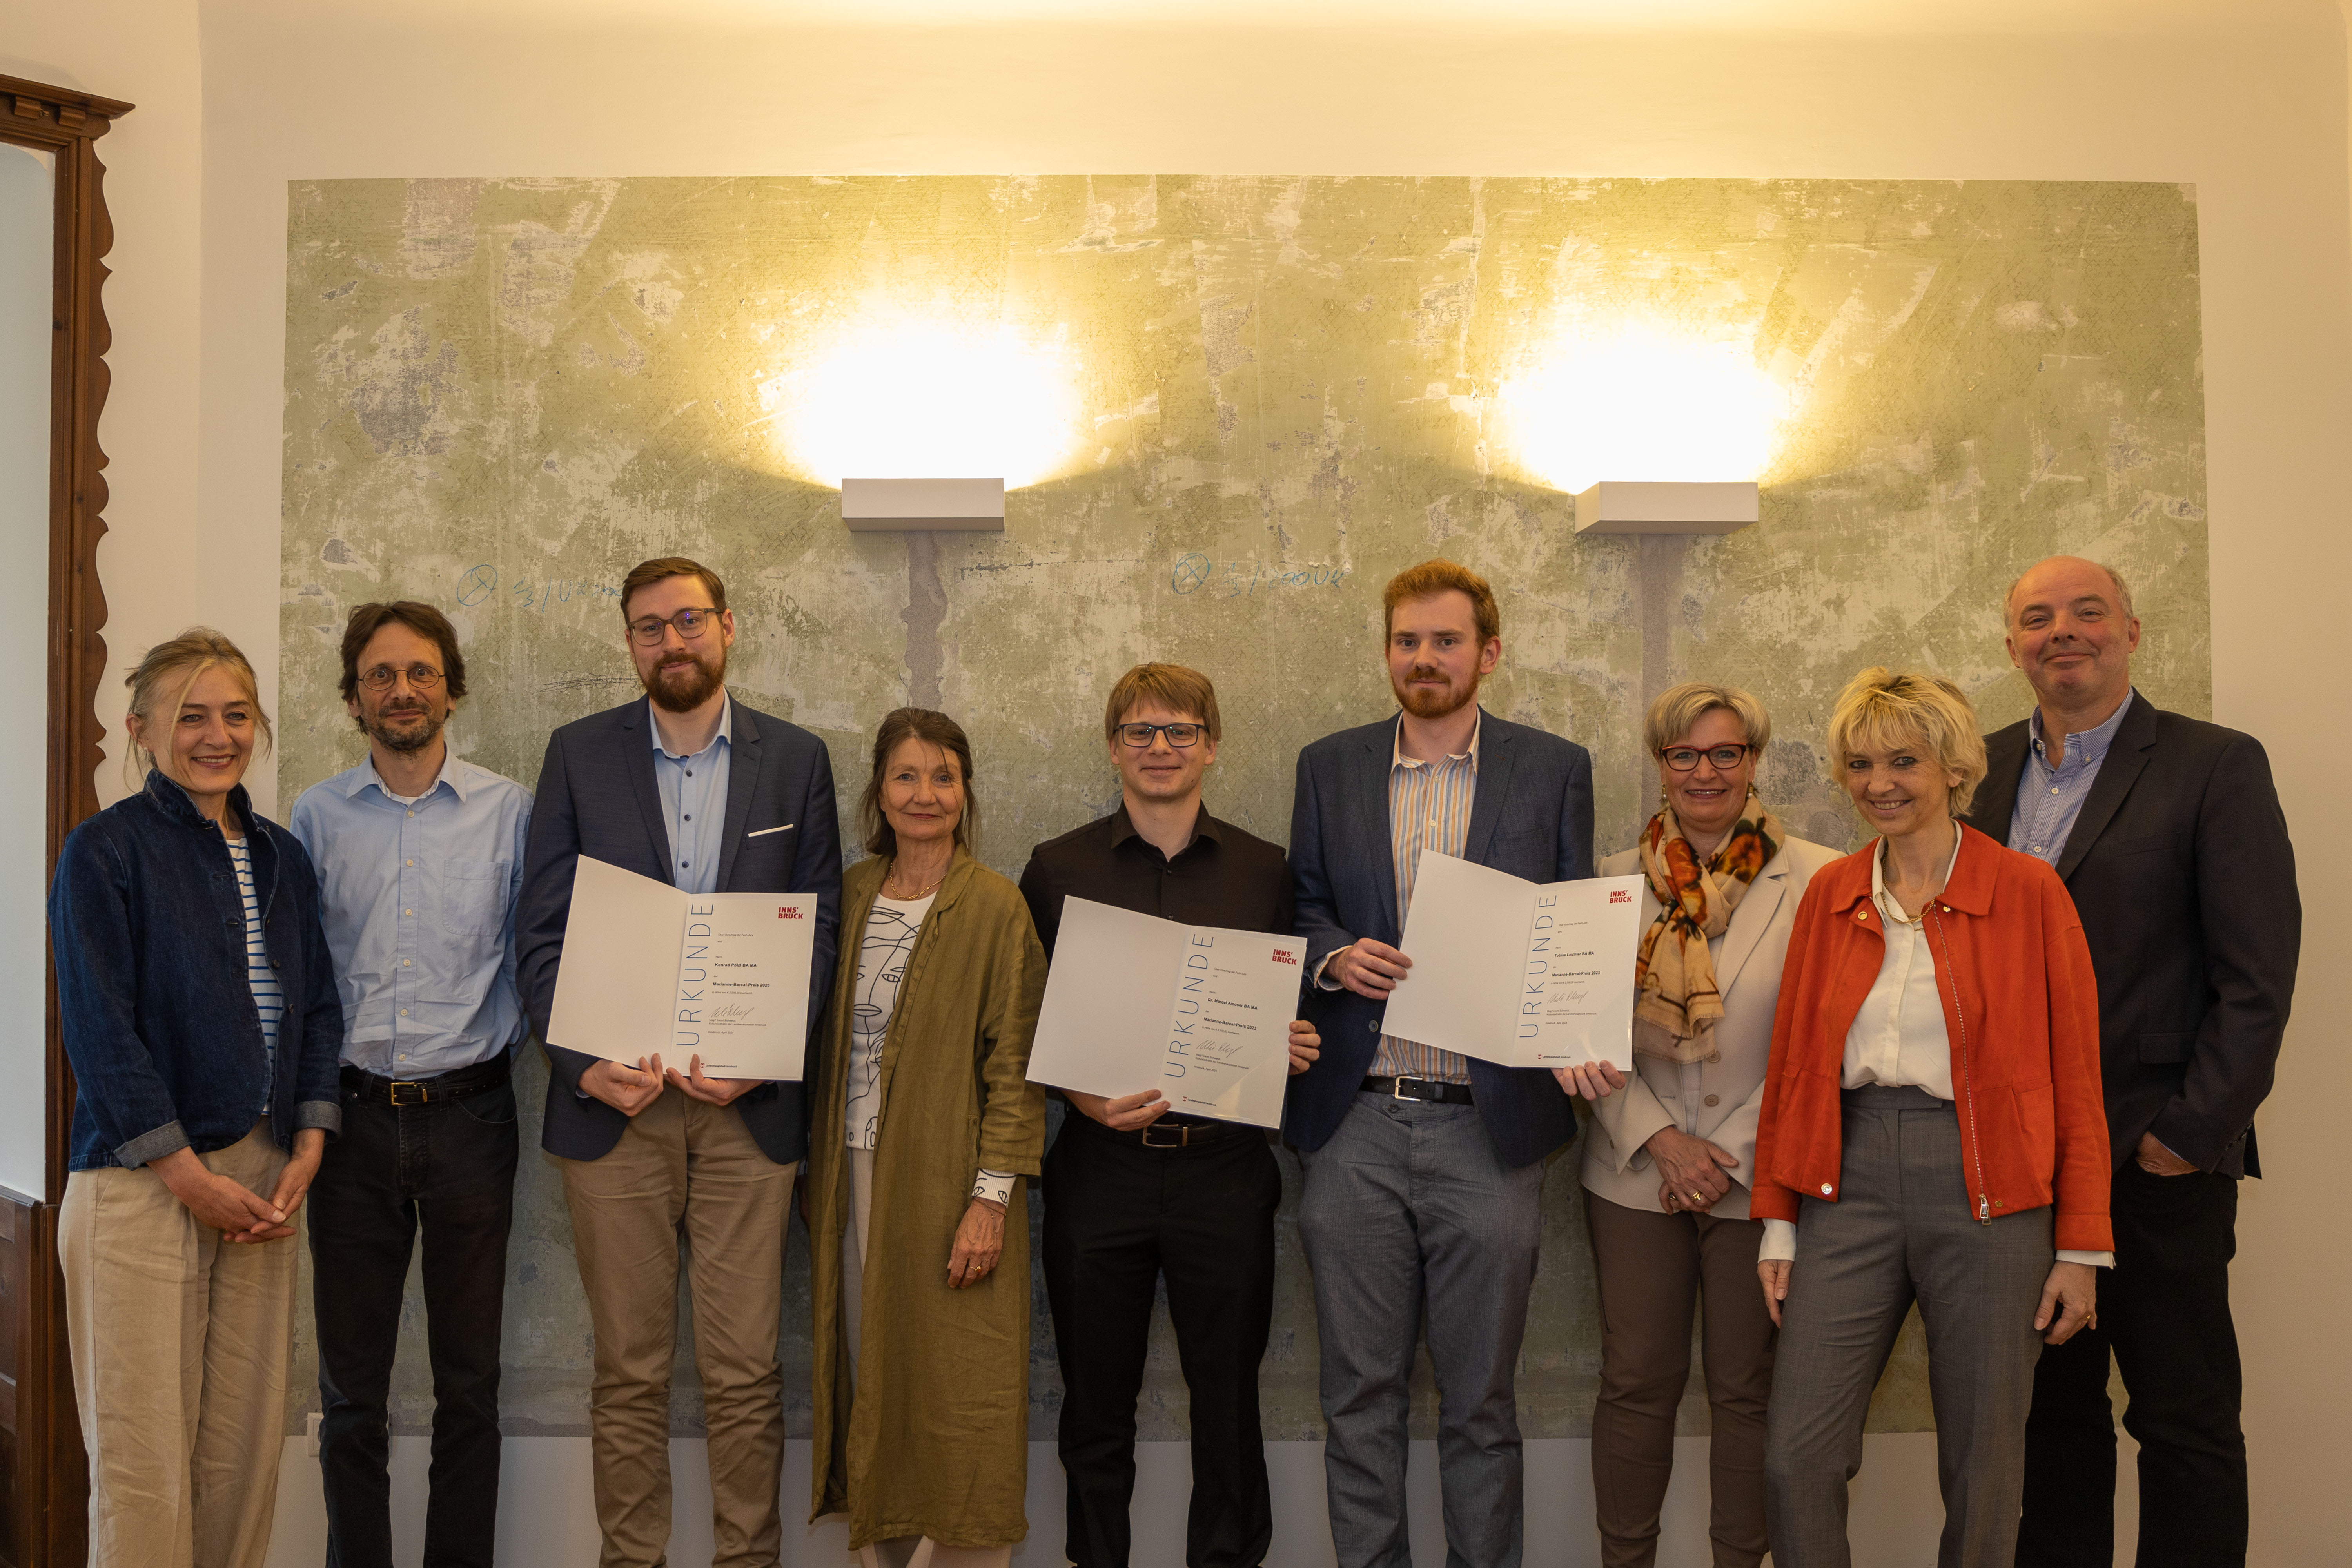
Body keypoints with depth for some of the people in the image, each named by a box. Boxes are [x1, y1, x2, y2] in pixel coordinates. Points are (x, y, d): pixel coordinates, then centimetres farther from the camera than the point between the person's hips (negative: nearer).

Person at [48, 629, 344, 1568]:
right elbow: (99, 1027, -10)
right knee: (144, 1456, -1)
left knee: (247, 1443, 8)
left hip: (262, 1179, 5)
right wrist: (189, 1175, -11)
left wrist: (305, 1154, 1)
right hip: (140, 1182, -5)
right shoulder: (105, 852, -5)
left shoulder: (281, 858, 13)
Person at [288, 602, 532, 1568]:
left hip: (469, 1116, -1)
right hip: (353, 1117, 1)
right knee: (351, 1388, 9)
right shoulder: (316, 817, 5)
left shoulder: (507, 811, 2)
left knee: (470, 1381, 8)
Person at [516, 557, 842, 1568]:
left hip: (749, 1104, 0)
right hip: (614, 1099, 0)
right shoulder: (579, 754, 6)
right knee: (628, 1371, 8)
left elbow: (819, 929, 4)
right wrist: (582, 1060, -10)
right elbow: (541, 933, 3)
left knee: (746, 1372, 4)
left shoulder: (796, 760, 6)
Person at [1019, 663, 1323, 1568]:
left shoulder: (1265, 871, 7)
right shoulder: (1058, 868, 4)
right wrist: (1081, 1095, -12)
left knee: (1228, 1400, 8)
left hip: (1225, 1165, 0)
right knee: (1096, 1406, 11)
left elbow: (1288, 1012, 13)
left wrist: (1294, 1046, -9)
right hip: (1100, 1165, 0)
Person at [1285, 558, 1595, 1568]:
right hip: (1356, 1124, 2)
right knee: (1359, 1393, 8)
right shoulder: (1329, 768, 10)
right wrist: (1334, 955, -7)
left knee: (1480, 1400, 8)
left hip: (1488, 1123, -1)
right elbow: (1302, 907, 15)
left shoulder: (1554, 771, 6)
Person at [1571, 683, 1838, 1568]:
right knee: (1635, 1384, 6)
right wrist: (1659, 1140, -7)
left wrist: (1734, 1151, -9)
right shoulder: (1616, 881, 5)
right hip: (1636, 1172, 2)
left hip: (1760, 1179, -2)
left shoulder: (1815, 880, -3)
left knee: (1748, 1389, 7)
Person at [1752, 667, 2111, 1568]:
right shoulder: (1829, 895, 9)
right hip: (1849, 1185, 3)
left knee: (1983, 1468, 7)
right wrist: (1778, 1222, 8)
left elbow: (2076, 1079, -1)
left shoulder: (2029, 893, -1)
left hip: (1986, 1192, -3)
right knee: (1796, 1457, -1)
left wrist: (2081, 1249, -4)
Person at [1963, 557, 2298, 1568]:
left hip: (2156, 1158, -4)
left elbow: (2258, 976, -8)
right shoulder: (1983, 772, 11)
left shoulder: (2218, 766, -4)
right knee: (2052, 1409, 13)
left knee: (2186, 1424, 5)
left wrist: (2192, 1131, -13)